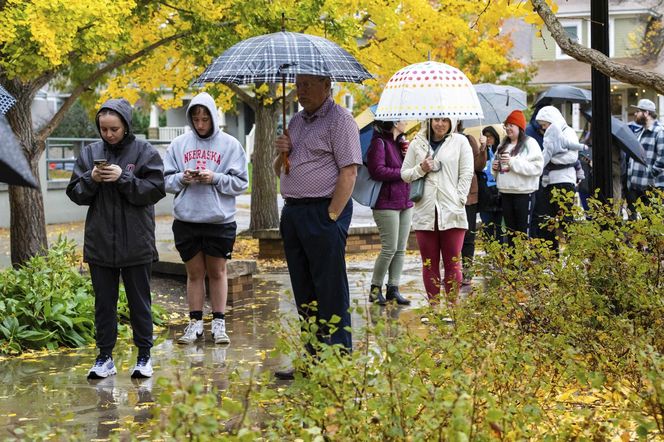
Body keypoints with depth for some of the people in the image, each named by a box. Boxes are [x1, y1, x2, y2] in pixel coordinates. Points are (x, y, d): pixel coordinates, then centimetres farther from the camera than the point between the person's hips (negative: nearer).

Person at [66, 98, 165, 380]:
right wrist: (91, 179, -13)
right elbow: (75, 193, 6)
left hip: (136, 243, -3)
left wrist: (123, 178, -19)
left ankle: (144, 356, 17)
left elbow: (155, 190, -10)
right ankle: (105, 357, 18)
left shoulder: (145, 152, -4)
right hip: (99, 243, 3)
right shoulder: (90, 153, 5)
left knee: (139, 301, 7)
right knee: (104, 302, 10)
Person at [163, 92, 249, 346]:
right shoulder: (179, 144, 5)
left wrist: (215, 178, -17)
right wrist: (182, 178, -13)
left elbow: (241, 182, -4)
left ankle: (219, 323, 17)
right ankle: (195, 323, 17)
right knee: (194, 273, 10)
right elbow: (166, 180, 7)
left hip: (220, 220, -2)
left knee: (217, 272, 8)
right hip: (186, 220, 2)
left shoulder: (230, 145, -2)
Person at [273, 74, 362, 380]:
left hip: (323, 213, -9)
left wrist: (331, 216, -19)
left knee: (330, 291, -7)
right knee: (304, 291, 11)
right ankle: (314, 358, 18)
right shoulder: (296, 121, 18)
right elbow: (280, 171, 25)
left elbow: (349, 171, -15)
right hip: (292, 211, 9)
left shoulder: (339, 120, -7)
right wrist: (282, 153, 2)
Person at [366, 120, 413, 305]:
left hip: (405, 203, 8)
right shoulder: (379, 143, -11)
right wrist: (402, 172, -12)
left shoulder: (401, 143, 16)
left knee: (401, 249, 6)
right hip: (387, 204, -8)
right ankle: (375, 288, 5)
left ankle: (393, 289, 12)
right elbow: (377, 171, -20)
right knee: (389, 248, -7)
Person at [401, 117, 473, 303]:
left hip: (452, 212, -2)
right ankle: (433, 305, 13)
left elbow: (467, 174, 2)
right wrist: (421, 169, -5)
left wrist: (459, 200, -7)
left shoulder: (460, 142, 6)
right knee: (429, 264, 6)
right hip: (425, 212, 2)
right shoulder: (417, 144, 12)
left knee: (453, 263, -1)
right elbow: (405, 174, 15)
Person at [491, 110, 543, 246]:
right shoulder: (503, 146, 18)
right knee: (510, 230, 12)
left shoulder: (530, 143, -3)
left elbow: (537, 167, -16)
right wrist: (495, 168, 5)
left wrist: (513, 162, -19)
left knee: (524, 231, -8)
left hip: (523, 193, -7)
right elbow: (495, 173, 29)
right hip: (506, 193, 7)